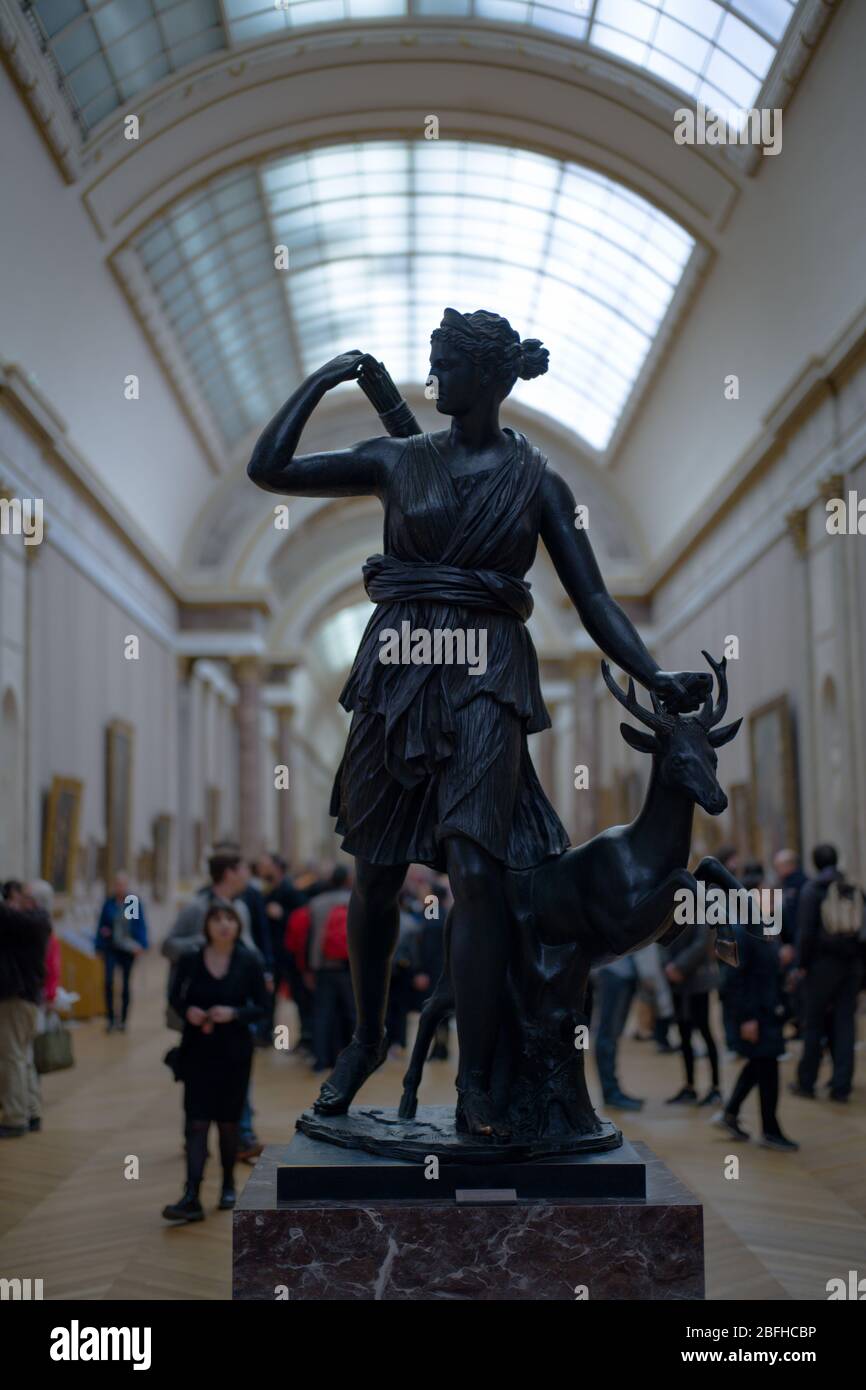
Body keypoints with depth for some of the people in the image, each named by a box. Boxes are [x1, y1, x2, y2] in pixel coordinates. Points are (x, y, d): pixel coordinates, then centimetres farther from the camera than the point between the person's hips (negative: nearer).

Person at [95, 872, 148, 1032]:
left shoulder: (135, 902, -5)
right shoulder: (109, 902, -1)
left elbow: (141, 924, -2)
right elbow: (101, 924, 8)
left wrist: (140, 945, -9)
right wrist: (99, 945, 6)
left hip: (128, 948, 0)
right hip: (111, 948, 0)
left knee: (126, 984, 9)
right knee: (109, 981, -14)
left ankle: (123, 1020, 22)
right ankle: (110, 1019, -5)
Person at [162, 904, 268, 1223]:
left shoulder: (249, 963, -5)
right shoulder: (190, 960, -3)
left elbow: (262, 1006, -1)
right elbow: (175, 998, 8)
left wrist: (234, 1013, -18)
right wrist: (187, 1012, -13)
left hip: (234, 1052, 0)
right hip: (197, 1051, 0)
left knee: (228, 1122, 10)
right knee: (196, 1122, -8)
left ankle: (228, 1184, 32)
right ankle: (191, 1198, -13)